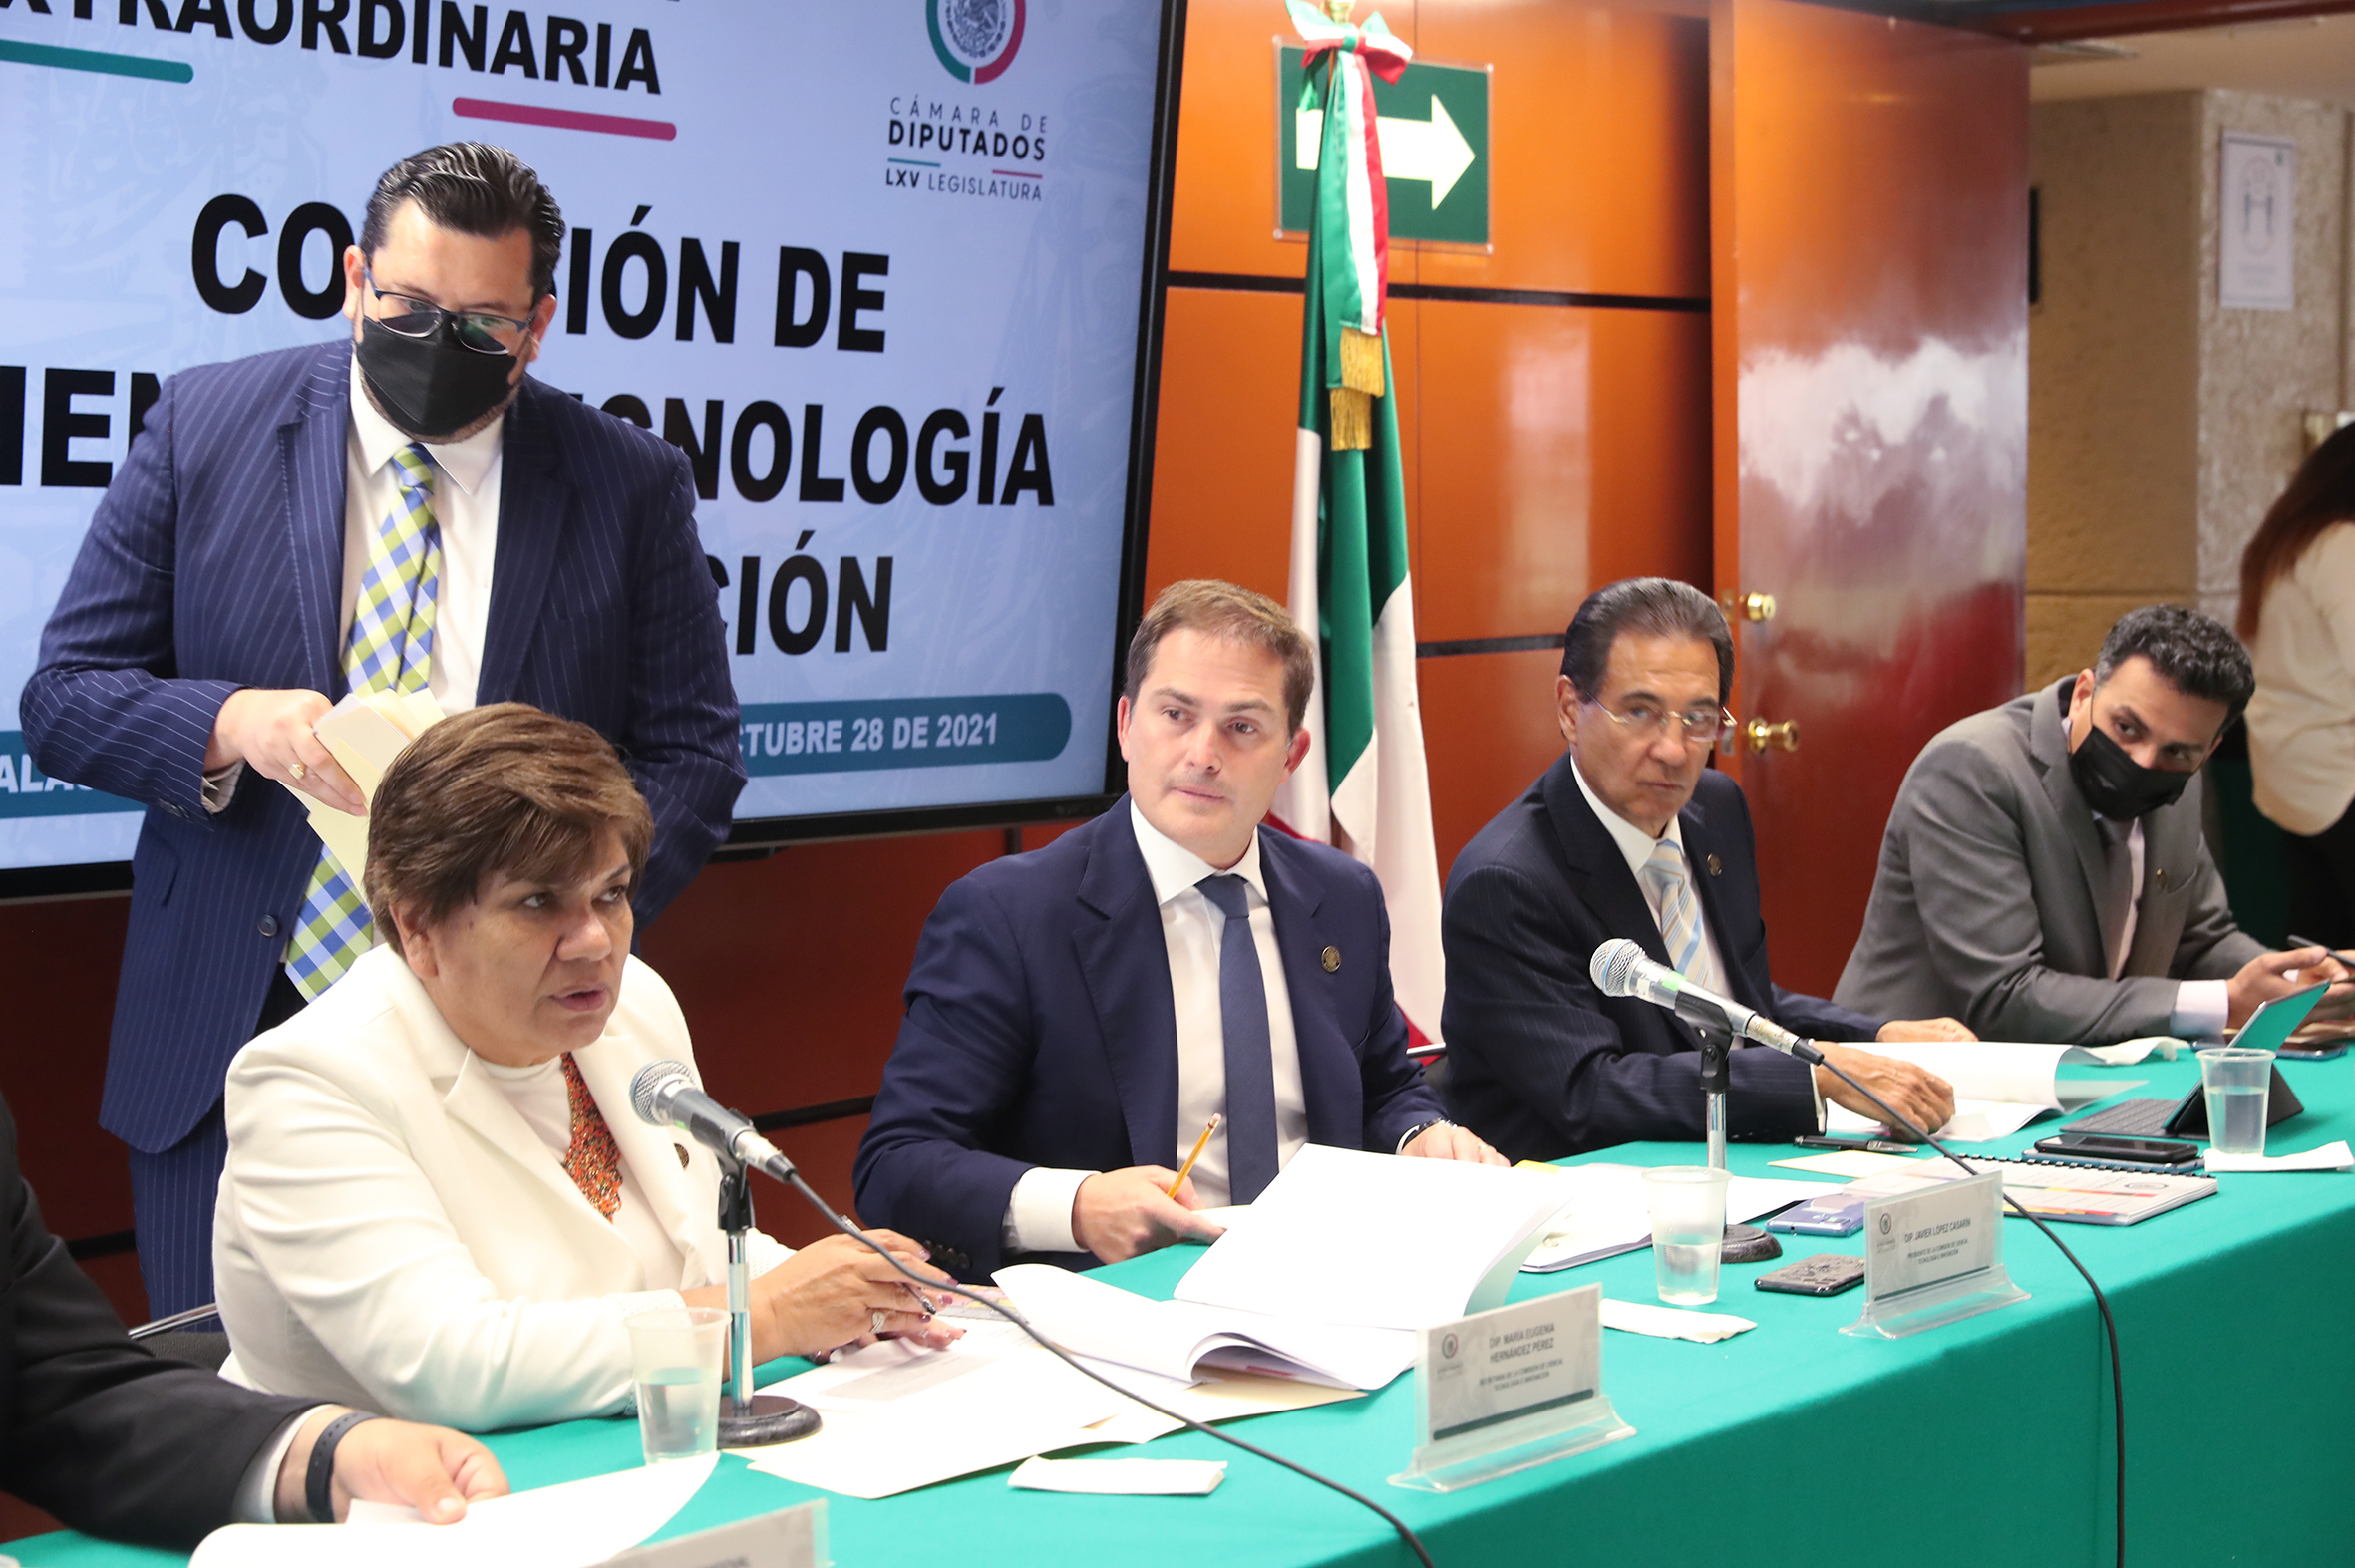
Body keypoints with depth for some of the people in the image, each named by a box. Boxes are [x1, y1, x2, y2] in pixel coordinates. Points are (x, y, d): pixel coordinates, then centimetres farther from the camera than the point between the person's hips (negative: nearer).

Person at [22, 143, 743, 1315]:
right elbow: (63, 699, 3)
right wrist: (233, 725, -18)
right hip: (231, 1036, 1)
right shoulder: (205, 426, 2)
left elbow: (689, 749, 3)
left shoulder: (630, 485, 1)